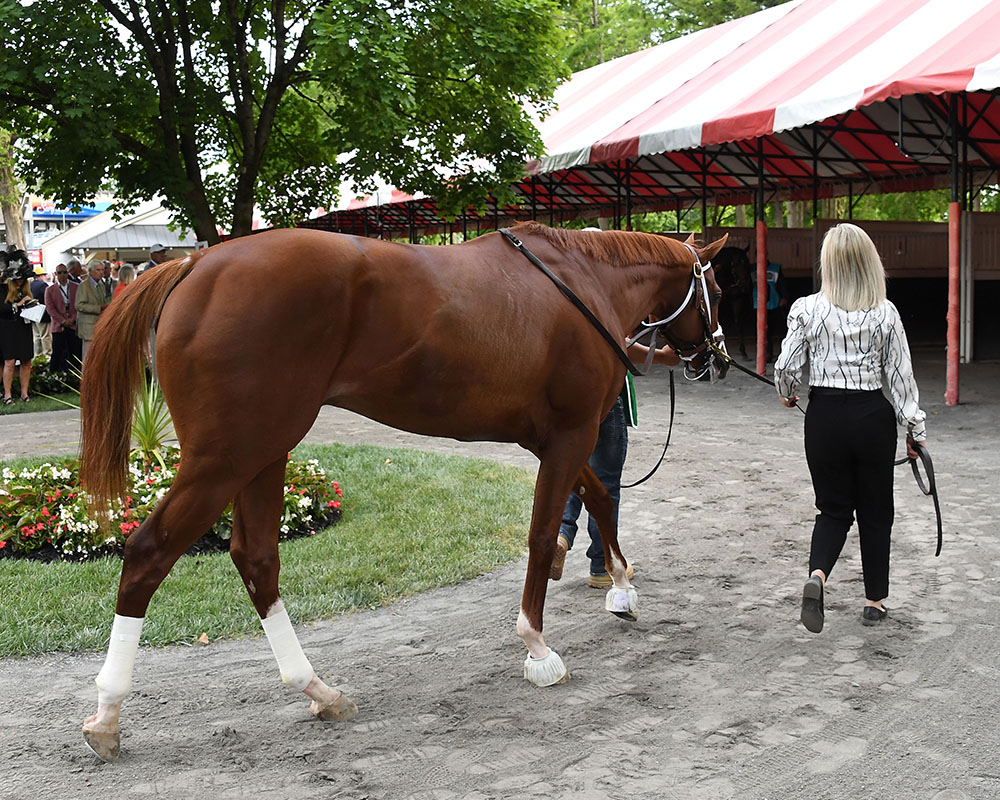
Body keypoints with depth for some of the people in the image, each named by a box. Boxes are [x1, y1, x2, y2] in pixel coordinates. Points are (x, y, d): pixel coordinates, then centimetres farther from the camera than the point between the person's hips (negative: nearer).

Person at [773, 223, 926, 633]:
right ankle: (874, 601, 21)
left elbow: (786, 366, -7)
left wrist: (787, 394, 15)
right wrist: (914, 429, 4)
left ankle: (817, 575, -14)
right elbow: (900, 376, -4)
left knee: (834, 507, 12)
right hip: (873, 415, 0)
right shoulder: (885, 313, -6)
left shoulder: (806, 309, -7)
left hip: (824, 415, 1)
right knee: (875, 510, 14)